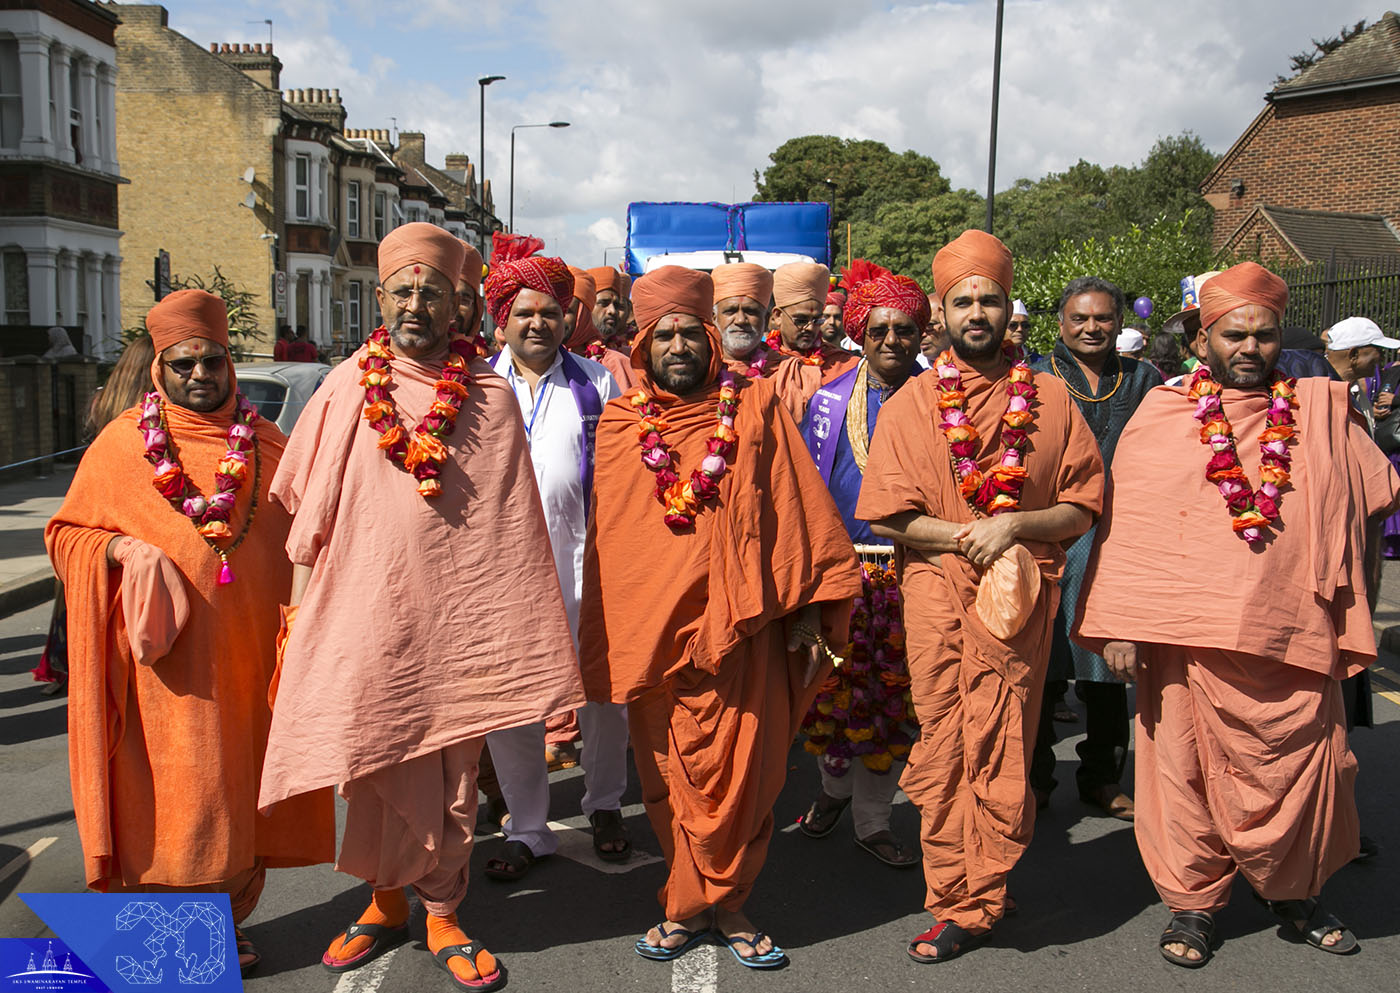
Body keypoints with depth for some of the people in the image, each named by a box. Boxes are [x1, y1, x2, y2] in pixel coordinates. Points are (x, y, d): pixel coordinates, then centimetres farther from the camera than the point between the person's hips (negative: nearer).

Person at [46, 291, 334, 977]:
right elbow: (66, 533, 7)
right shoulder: (123, 443, 3)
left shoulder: (267, 444, 9)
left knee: (241, 797, 9)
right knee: (169, 801, 0)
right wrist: (119, 548, -14)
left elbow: (299, 543, 17)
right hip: (167, 659, -2)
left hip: (250, 656, 3)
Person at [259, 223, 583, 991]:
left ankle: (441, 914, 26)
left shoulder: (489, 397, 0)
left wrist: (520, 635, 0)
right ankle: (386, 899, 32)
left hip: (452, 621, 0)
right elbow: (310, 512, 7)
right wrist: (301, 609, 6)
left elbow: (513, 527, 2)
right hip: (361, 618, 1)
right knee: (375, 768, 9)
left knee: (446, 776, 8)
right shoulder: (345, 390, 2)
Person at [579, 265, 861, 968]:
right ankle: (713, 903, 24)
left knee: (738, 775, 1)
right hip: (655, 632, 2)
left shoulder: (754, 408, 3)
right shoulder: (619, 426, 8)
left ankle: (696, 906, 20)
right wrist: (603, 639, 11)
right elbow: (606, 539, 12)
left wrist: (804, 614, -2)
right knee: (669, 778, 7)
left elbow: (797, 515, 2)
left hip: (739, 628, -1)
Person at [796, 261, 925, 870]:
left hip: (908, 569, 0)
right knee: (834, 684, 5)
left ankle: (872, 820, 20)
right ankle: (834, 785, 34)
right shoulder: (829, 401, 6)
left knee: (894, 694, 5)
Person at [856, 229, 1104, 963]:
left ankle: (968, 904, 13)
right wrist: (967, 535, -10)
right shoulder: (911, 403, 7)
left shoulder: (1050, 399, 9)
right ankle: (964, 901, 14)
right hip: (937, 599, 0)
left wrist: (1016, 524, -11)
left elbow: (1084, 508, 7)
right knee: (945, 750, 1)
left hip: (1019, 598, 0)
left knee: (1000, 752, 0)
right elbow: (886, 515, 0)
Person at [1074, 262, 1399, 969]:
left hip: (1293, 635, 2)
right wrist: (1119, 625, -5)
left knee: (1300, 767, 6)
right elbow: (1126, 525, 1)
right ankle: (1192, 902, 23)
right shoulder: (1162, 416, 3)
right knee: (1188, 767, 5)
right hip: (1187, 635, -1)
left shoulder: (1322, 412, 9)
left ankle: (1294, 892, 31)